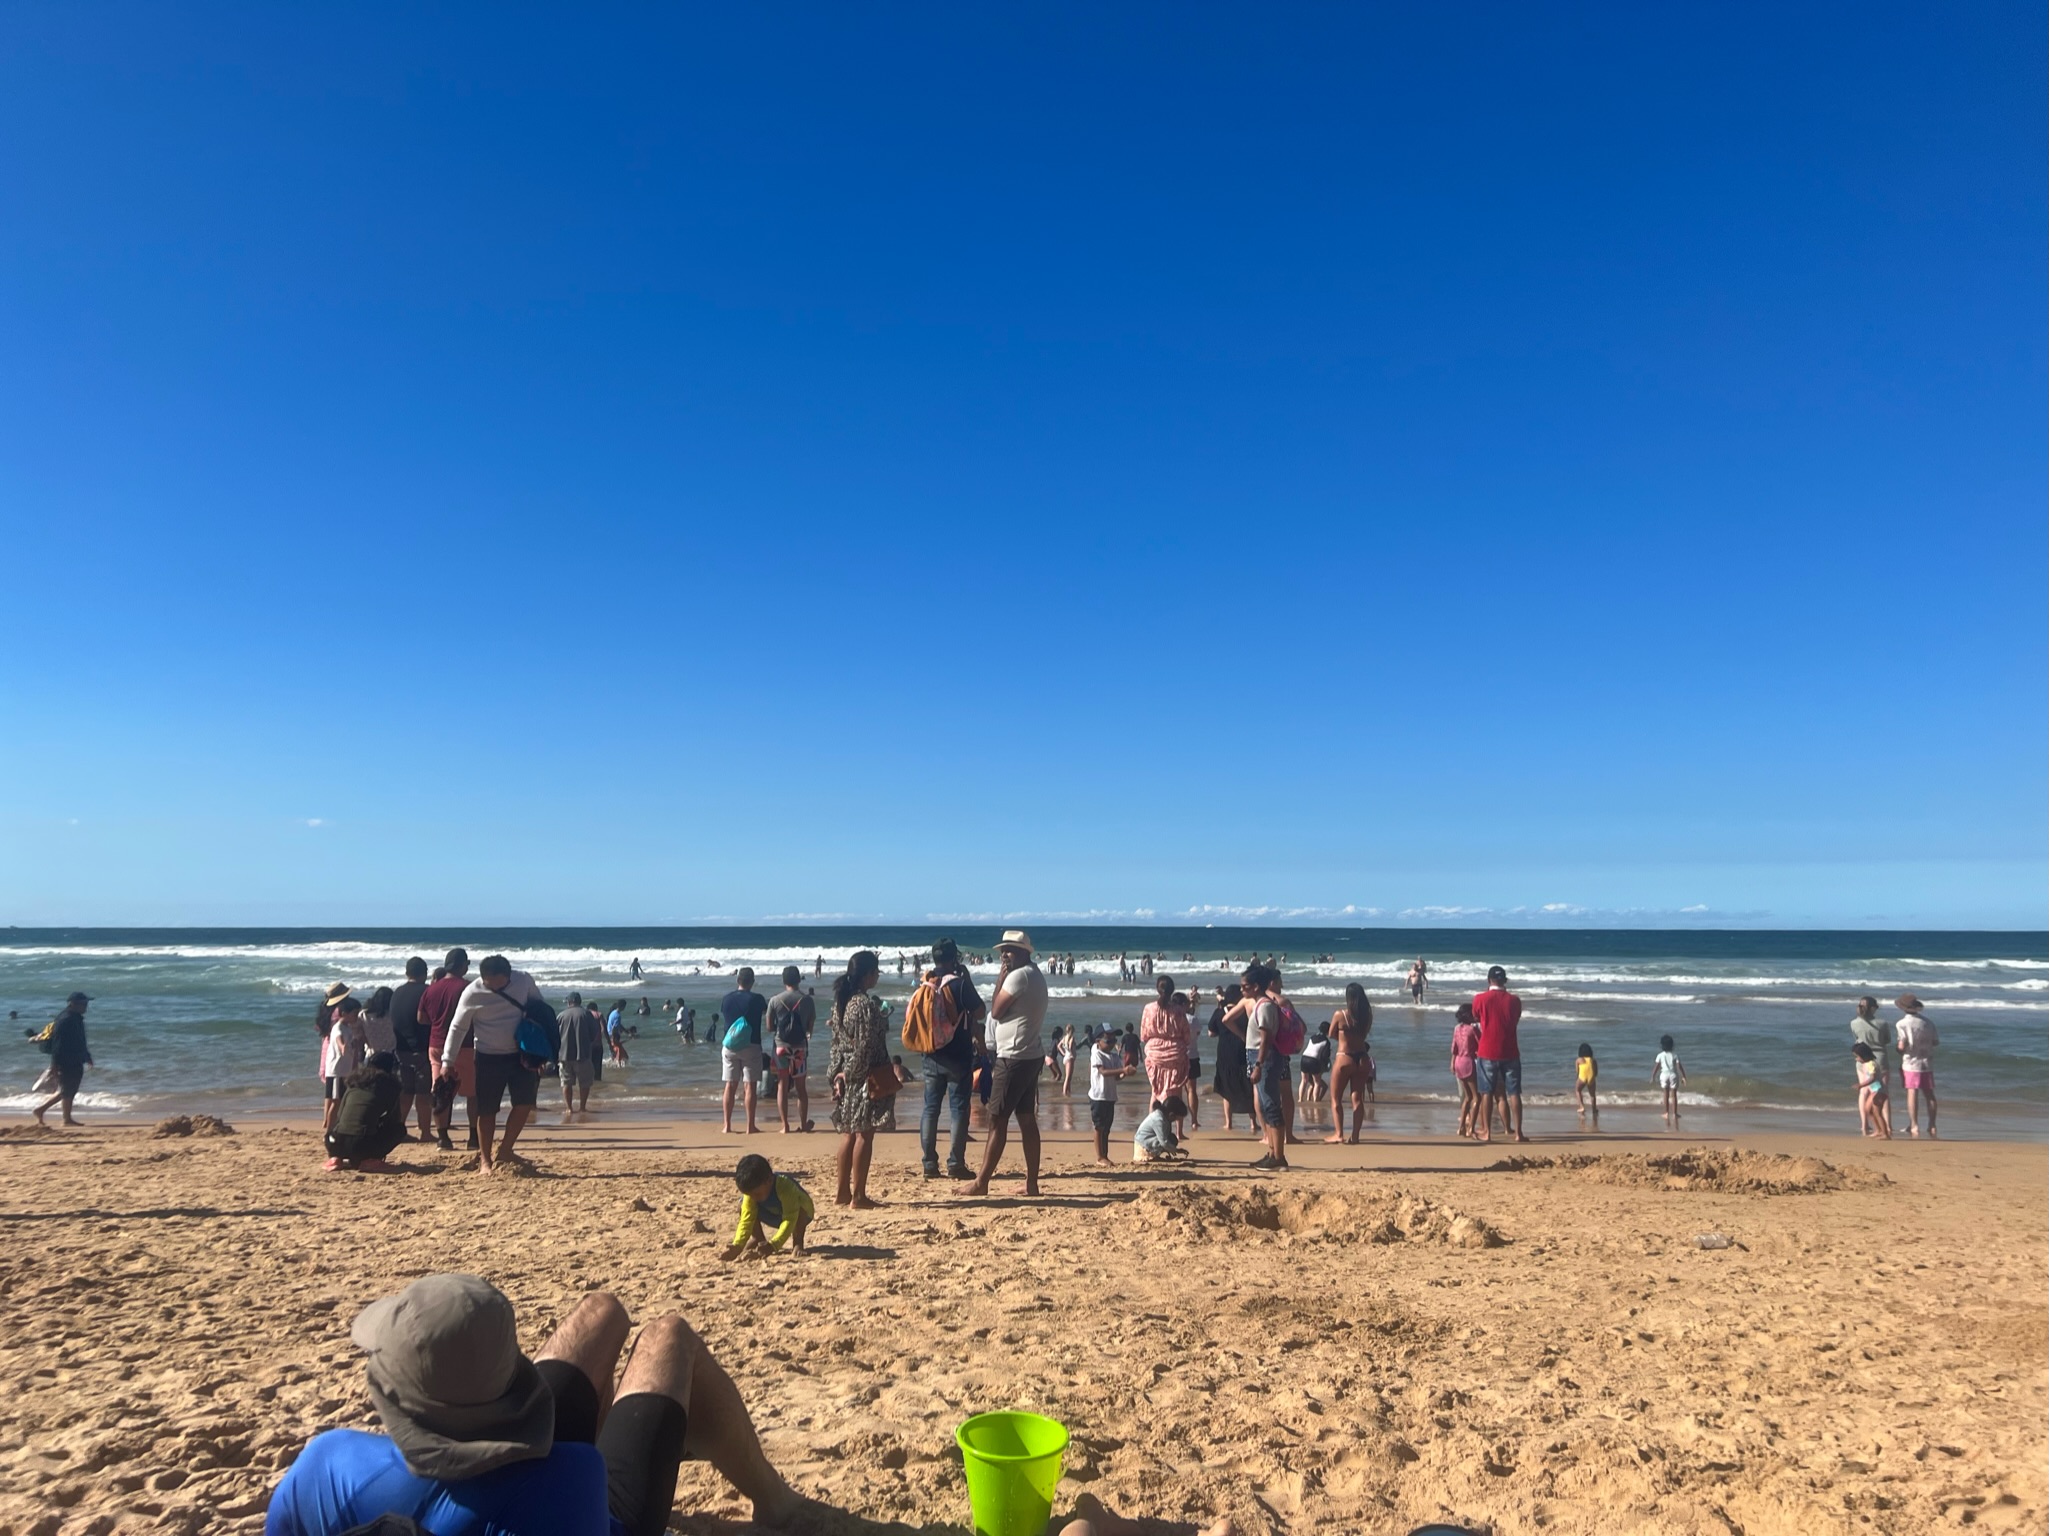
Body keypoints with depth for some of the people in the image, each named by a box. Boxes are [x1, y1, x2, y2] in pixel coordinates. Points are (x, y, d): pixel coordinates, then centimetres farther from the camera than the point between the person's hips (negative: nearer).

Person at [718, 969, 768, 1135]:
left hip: (729, 1045, 3)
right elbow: (766, 1014, 9)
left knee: (730, 1086, 7)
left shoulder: (727, 998, 2)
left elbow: (722, 1017, 13)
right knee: (750, 1086, -1)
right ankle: (750, 1126, 0)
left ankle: (727, 1125, 9)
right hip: (751, 1046, -3)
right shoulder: (757, 999, -8)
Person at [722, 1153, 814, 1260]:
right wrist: (737, 1246, -41)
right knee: (742, 1206, -18)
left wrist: (773, 1245, -57)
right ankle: (758, 1239, 3)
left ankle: (798, 1243, -14)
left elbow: (790, 1220, -45)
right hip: (775, 1216, 5)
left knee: (800, 1207, -40)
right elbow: (746, 1220, -25)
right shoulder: (752, 1191, -26)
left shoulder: (785, 1186, -42)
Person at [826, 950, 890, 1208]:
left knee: (849, 1133, 14)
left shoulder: (840, 1001, 9)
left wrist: (839, 1073, 13)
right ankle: (858, 1196, 2)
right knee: (864, 1134, -2)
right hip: (865, 1075, -8)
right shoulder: (866, 1004, -17)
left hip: (846, 1073, 8)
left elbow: (837, 1039, 11)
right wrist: (885, 1078, -12)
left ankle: (843, 1192, 19)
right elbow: (866, 1047, -19)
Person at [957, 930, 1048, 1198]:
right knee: (1026, 1119, 10)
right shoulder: (1035, 975, 15)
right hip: (1030, 1055, 10)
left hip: (1013, 1058, -10)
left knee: (997, 1121, -5)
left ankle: (981, 1182, -1)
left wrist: (1001, 978, -8)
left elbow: (996, 1011, -13)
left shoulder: (1019, 976, -15)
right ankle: (1031, 1183, 12)